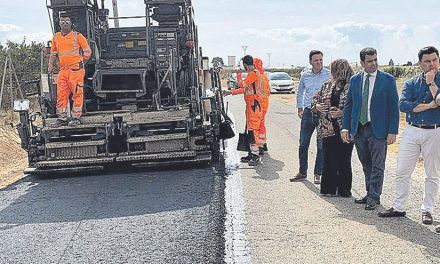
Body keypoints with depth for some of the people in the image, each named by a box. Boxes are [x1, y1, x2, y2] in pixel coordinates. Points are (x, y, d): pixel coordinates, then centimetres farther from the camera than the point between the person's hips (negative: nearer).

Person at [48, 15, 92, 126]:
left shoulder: (78, 36, 1)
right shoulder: (56, 37, 15)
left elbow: (87, 52, 3)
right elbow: (53, 53, 23)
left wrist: (80, 64, 1)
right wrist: (51, 65, 9)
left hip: (76, 70, -5)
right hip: (63, 70, 5)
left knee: (77, 94, -4)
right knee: (61, 94, 5)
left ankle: (76, 117, 2)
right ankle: (62, 118, 12)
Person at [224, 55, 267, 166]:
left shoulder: (253, 74, -13)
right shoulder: (253, 74, 19)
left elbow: (243, 85, -19)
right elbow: (245, 89, 24)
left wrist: (238, 76, 0)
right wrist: (230, 92, 26)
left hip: (254, 105, -10)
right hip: (251, 105, 10)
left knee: (253, 129, -12)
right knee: (250, 129, 13)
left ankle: (255, 156, -12)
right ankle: (251, 154, 19)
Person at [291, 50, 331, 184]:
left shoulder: (329, 75, -5)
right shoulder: (305, 76, 8)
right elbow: (300, 92, 21)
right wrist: (299, 108, 14)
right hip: (308, 112, 4)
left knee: (322, 145, 2)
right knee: (303, 143, 8)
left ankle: (318, 173, 13)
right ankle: (302, 172, 19)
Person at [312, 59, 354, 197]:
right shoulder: (327, 85, 11)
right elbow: (316, 98, 21)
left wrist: (343, 113, -19)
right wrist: (317, 106, 0)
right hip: (328, 128, 5)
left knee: (343, 160, 5)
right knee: (328, 159, 8)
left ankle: (343, 189, 17)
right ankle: (329, 188, 19)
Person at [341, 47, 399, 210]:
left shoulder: (388, 80, -3)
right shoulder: (355, 80, 7)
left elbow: (394, 107, -4)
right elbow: (348, 105, 10)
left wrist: (393, 131, -10)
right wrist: (345, 127, 1)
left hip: (378, 130, -4)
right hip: (358, 130, 4)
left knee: (377, 166, 2)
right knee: (366, 166, 13)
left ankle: (373, 198, 10)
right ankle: (370, 195, 24)